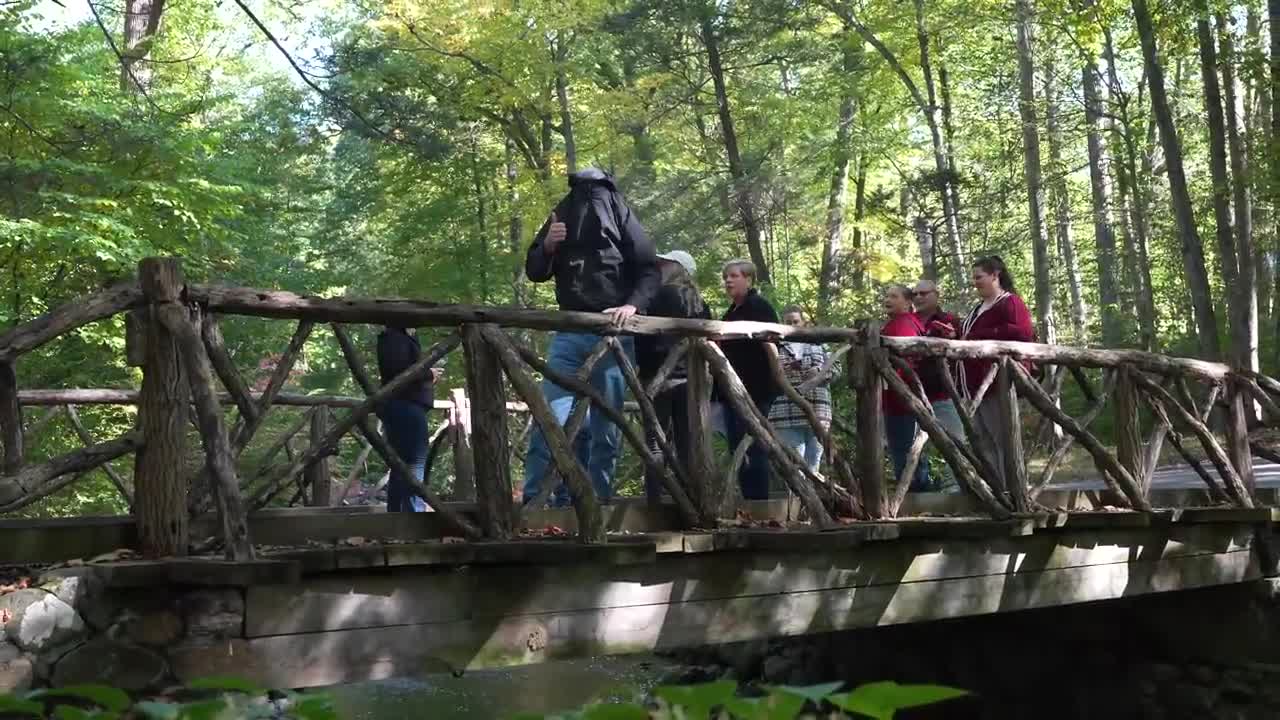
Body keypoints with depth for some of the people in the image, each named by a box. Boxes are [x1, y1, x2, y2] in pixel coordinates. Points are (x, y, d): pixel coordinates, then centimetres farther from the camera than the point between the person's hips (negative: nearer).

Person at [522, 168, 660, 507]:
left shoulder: (619, 212, 3)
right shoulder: (562, 213, 10)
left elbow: (649, 270, 0)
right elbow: (534, 271, 13)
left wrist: (633, 304, -17)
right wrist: (547, 246, -7)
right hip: (569, 333, 1)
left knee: (606, 428, 3)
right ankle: (533, 502, -7)